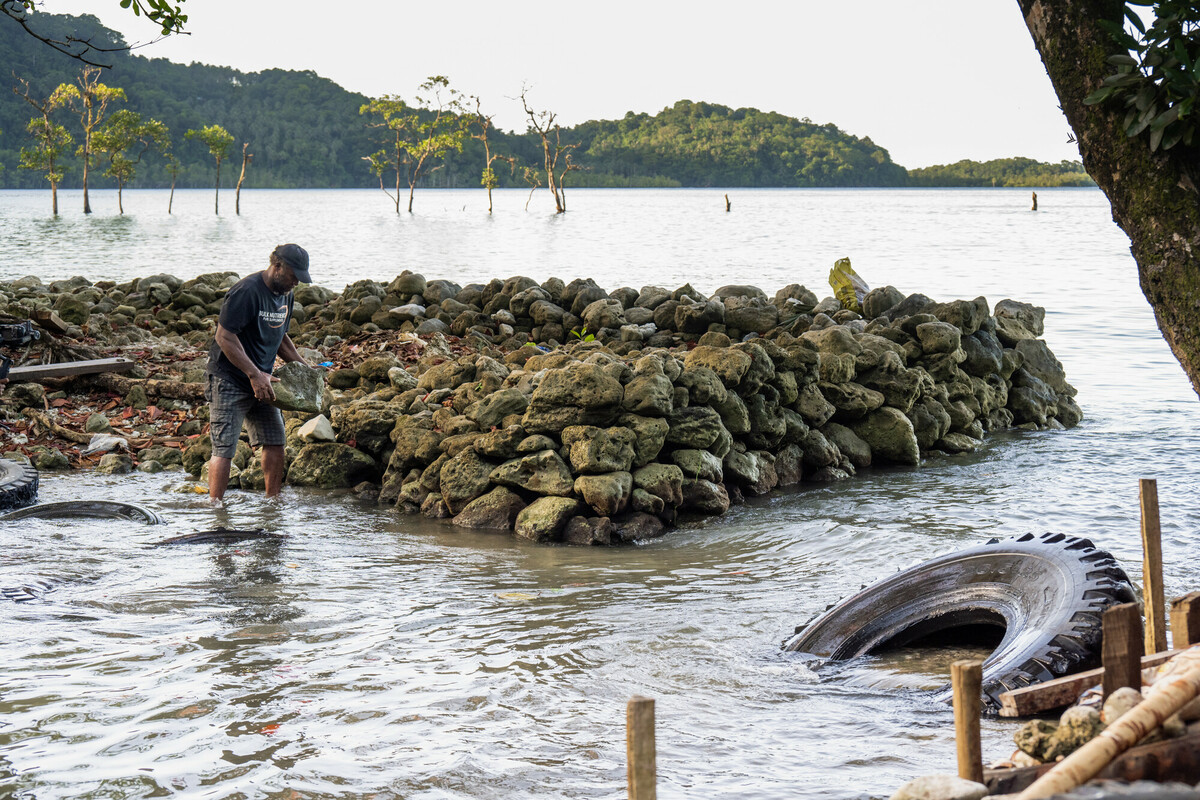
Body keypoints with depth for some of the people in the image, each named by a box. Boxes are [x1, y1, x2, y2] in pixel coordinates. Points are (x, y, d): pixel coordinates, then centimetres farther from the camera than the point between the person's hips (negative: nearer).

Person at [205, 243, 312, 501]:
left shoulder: (285, 295, 8)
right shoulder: (247, 292, -20)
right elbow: (225, 337, -23)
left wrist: (301, 364, 8)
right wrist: (255, 375, -25)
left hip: (261, 381, 8)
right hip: (230, 381, -8)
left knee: (275, 442, 5)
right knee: (224, 448, -8)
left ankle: (273, 502, 16)